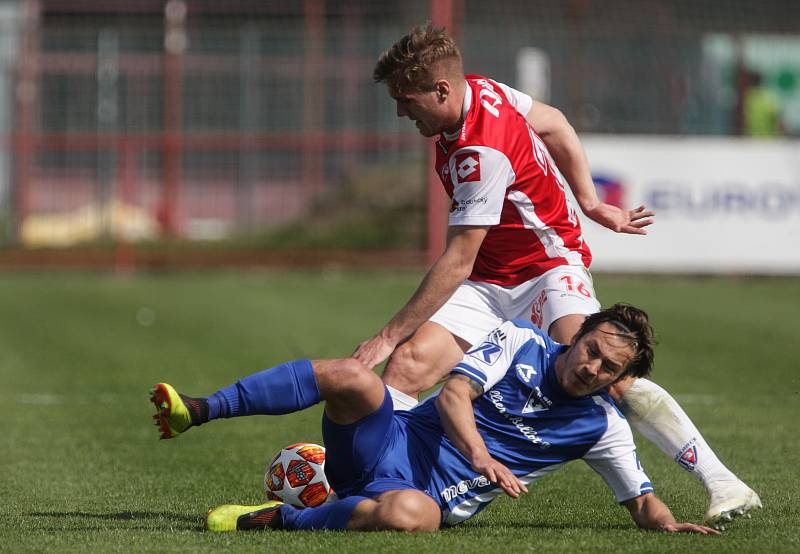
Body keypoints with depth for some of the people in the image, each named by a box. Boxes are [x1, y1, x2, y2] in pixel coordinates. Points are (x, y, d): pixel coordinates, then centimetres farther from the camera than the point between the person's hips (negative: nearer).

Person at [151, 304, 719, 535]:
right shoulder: (521, 342, 4)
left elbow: (642, 501, 12)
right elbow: (453, 394, -8)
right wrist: (478, 454, -27)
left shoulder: (602, 426, 6)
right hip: (395, 439, 1)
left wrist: (667, 523, -12)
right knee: (351, 375, -32)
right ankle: (197, 411, -27)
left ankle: (275, 519, -24)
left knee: (409, 515, -42)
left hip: (435, 495, -1)